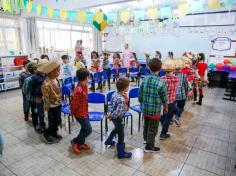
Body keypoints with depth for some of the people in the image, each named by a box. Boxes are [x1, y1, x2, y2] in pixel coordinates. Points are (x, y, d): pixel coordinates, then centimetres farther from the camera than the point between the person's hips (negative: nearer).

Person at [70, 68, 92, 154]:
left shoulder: (84, 85, -1)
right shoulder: (79, 90, -32)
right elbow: (74, 104, -22)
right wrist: (73, 112, -7)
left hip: (84, 111, 9)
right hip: (80, 113, -9)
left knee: (85, 128, 19)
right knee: (88, 130, 1)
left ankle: (81, 143, 37)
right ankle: (75, 142, 19)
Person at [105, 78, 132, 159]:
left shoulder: (116, 93, -9)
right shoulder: (122, 99, -35)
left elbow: (112, 103, 4)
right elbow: (118, 112, -33)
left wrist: (111, 114, 10)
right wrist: (111, 116, -16)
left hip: (114, 117, 9)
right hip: (118, 118, -9)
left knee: (117, 129, 34)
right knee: (121, 135, 9)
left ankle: (109, 141, 56)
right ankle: (121, 153, 28)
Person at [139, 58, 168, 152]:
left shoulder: (144, 80, -8)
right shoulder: (161, 83, -21)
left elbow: (140, 96, -1)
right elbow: (164, 98, -9)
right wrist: (165, 107, 11)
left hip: (145, 108, 5)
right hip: (155, 110, -5)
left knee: (146, 124, 27)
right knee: (153, 128, 13)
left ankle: (146, 138, 50)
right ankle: (149, 146, 28)